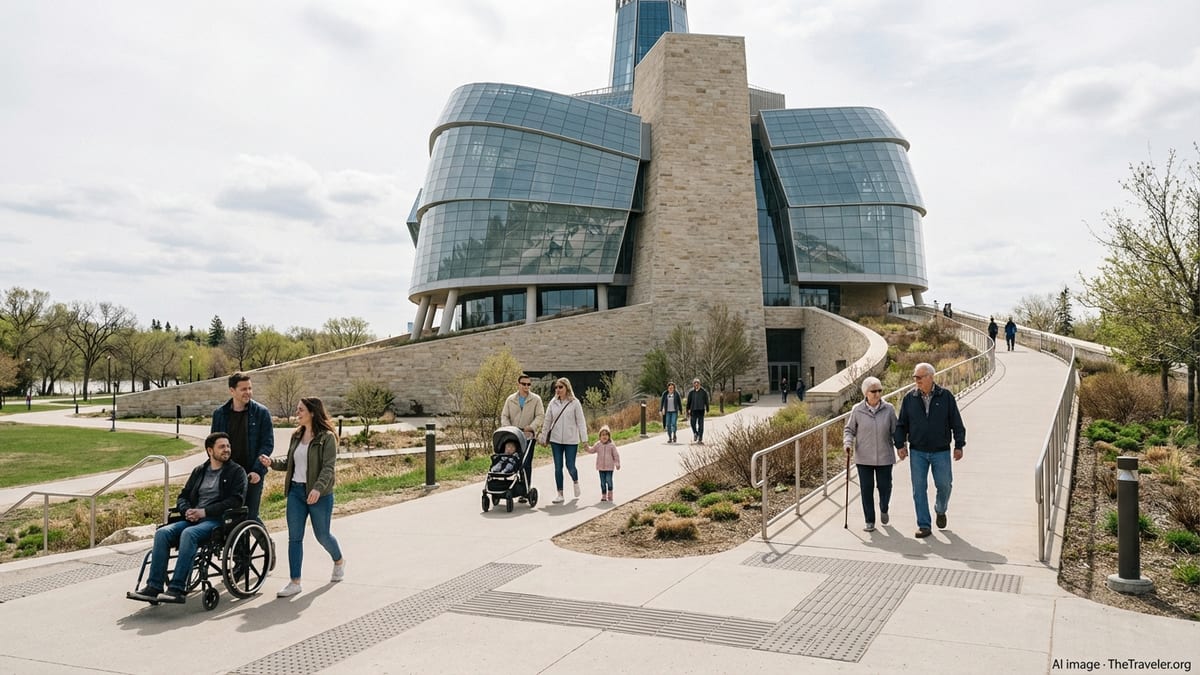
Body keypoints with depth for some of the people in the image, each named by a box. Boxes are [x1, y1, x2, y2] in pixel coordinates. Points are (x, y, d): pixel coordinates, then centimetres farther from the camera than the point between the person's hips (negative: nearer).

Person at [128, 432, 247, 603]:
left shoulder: (236, 471, 5)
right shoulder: (199, 471, 22)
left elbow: (235, 501, -7)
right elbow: (183, 496, 21)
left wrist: (205, 511, -14)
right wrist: (188, 511, -3)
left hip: (217, 520, -6)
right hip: (192, 519, 6)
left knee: (189, 534, -34)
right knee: (162, 533, -20)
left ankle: (178, 589, -36)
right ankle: (154, 586, -21)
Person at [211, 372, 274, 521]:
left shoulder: (261, 412, -2)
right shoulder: (219, 414, 6)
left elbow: (268, 444, -4)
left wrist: (257, 470, -14)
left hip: (252, 475, -3)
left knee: (250, 516, 0)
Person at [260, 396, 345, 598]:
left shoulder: (327, 437, -11)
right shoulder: (297, 435, 10)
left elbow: (328, 467, -18)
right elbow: (289, 462, 14)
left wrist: (318, 488, -31)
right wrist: (271, 462, -4)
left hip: (318, 494, -6)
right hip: (295, 491, 6)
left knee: (322, 535, 9)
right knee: (294, 537, 1)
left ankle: (339, 561, 38)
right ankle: (295, 582, 5)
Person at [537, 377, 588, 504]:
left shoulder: (575, 403, -4)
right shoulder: (553, 403, 5)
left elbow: (580, 421, -4)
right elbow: (547, 421, 11)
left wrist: (584, 439, -8)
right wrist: (543, 438, 11)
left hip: (571, 440, -3)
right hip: (555, 440, 3)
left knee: (570, 466, -1)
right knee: (558, 467, 4)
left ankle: (576, 482, 32)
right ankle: (560, 494, 12)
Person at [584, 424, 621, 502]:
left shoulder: (611, 446, -4)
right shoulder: (598, 445, 4)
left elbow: (616, 455, 0)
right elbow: (592, 450, 12)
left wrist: (617, 464, -2)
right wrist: (587, 448, -6)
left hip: (609, 467, -3)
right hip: (601, 467, 3)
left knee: (609, 480, -9)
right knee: (602, 482, 6)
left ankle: (610, 493, 12)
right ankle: (604, 495, 16)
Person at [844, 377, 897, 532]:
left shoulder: (889, 409, -2)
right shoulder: (857, 410, -3)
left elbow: (895, 430, 6)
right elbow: (849, 429, 6)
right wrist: (848, 443, -11)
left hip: (884, 457, 0)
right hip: (864, 457, 0)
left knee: (885, 486, 8)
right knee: (866, 488, 4)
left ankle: (883, 509, 40)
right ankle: (870, 521, 17)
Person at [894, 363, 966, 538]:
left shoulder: (946, 396, -2)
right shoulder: (909, 398, 2)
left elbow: (957, 423, 2)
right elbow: (901, 424, 8)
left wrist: (959, 445, -1)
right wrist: (900, 445, 0)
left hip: (941, 452, -1)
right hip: (917, 452, 1)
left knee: (944, 485, 4)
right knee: (919, 489, 1)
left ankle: (940, 510, 36)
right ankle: (924, 525, 8)